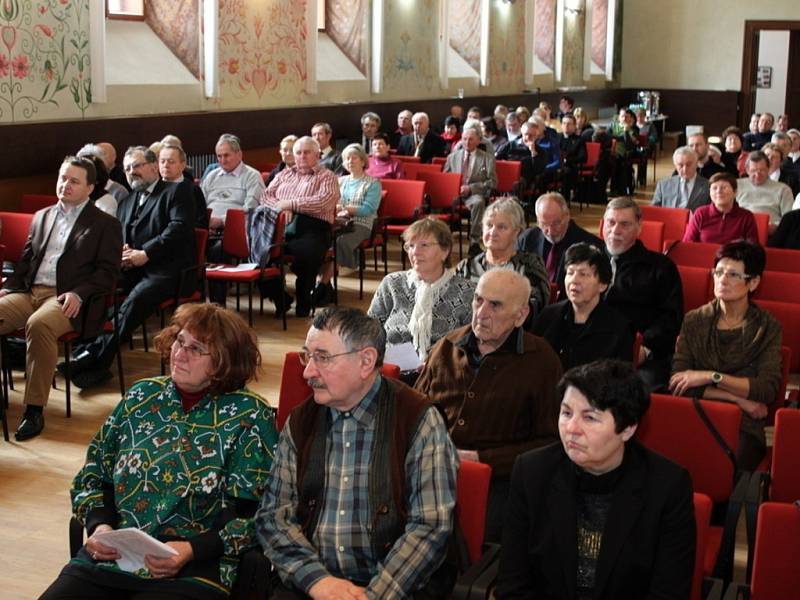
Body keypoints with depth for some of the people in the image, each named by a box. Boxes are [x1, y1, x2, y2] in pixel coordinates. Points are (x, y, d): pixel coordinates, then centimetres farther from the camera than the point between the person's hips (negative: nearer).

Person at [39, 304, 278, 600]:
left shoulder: (249, 415, -1)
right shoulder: (142, 395, 13)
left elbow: (251, 515, -5)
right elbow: (92, 478, 17)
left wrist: (191, 550, -18)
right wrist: (100, 525, -1)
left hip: (193, 571, -4)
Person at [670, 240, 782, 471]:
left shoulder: (768, 327, 7)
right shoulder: (694, 321, 9)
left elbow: (768, 390, -5)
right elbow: (677, 383, -1)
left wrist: (711, 376, -11)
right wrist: (738, 399, -8)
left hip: (743, 426, -1)